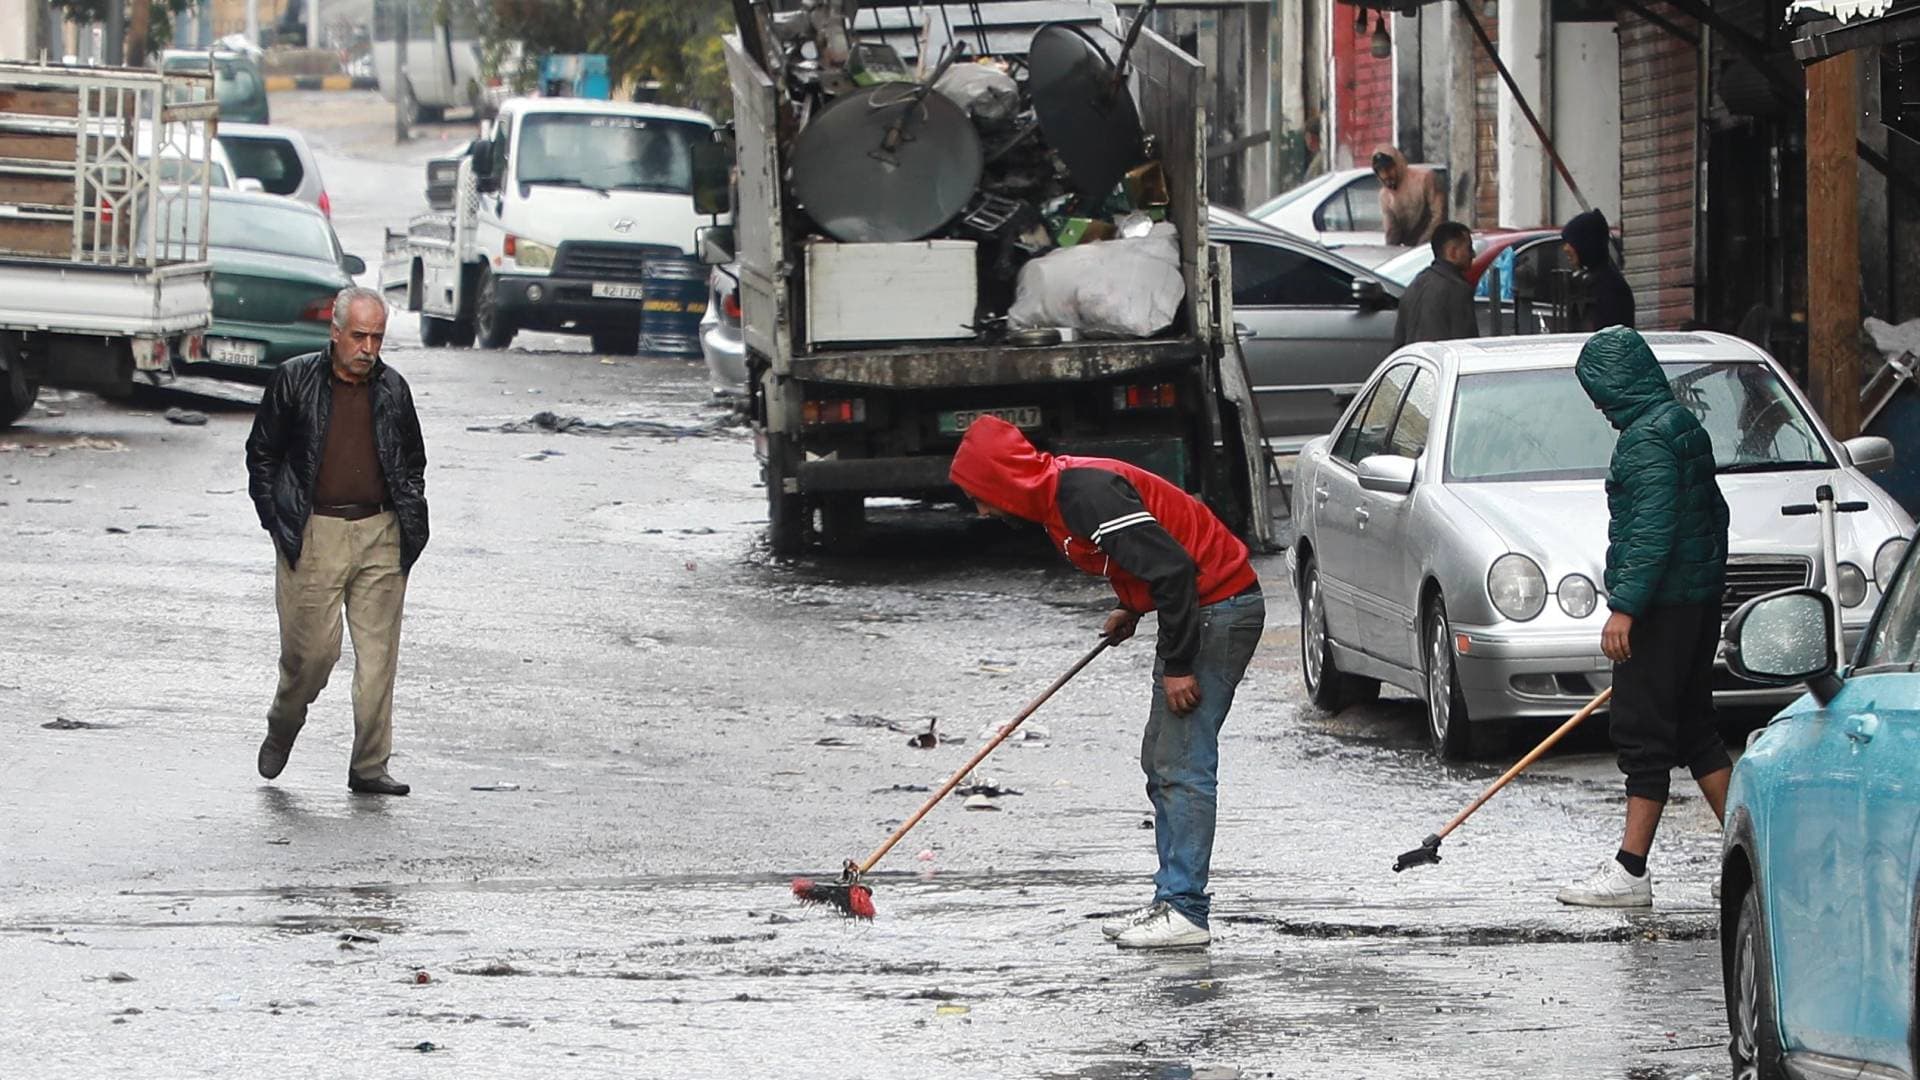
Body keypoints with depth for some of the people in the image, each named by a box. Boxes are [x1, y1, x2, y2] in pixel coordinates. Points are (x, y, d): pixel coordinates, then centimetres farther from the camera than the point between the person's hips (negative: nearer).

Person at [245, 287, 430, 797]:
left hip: (379, 533, 3)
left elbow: (412, 465, 20)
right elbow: (261, 454, 6)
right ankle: (281, 730, 23)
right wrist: (277, 521, -1)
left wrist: (411, 527, 9)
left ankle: (369, 767, 4)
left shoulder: (392, 390, 9)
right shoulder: (296, 380, 1)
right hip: (314, 534, -3)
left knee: (378, 653, -1)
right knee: (312, 649, -5)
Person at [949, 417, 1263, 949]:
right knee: (1161, 763, 13)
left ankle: (1185, 913, -13)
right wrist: (1132, 610, 13)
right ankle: (1172, 901, 15)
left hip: (1219, 609, -11)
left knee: (1182, 765, -12)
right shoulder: (1057, 494, 10)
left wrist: (1178, 666, -22)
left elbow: (1172, 566, -27)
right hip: (1194, 610, 11)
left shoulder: (1086, 493, -22)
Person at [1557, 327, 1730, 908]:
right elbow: (1715, 514, 22)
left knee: (1643, 733, -7)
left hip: (1664, 604, -10)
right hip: (1699, 600, 10)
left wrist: (1625, 606, -25)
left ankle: (1630, 871, -7)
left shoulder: (1647, 438, -15)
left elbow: (1653, 528, -23)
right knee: (1694, 729, 14)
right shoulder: (1684, 426, 16)